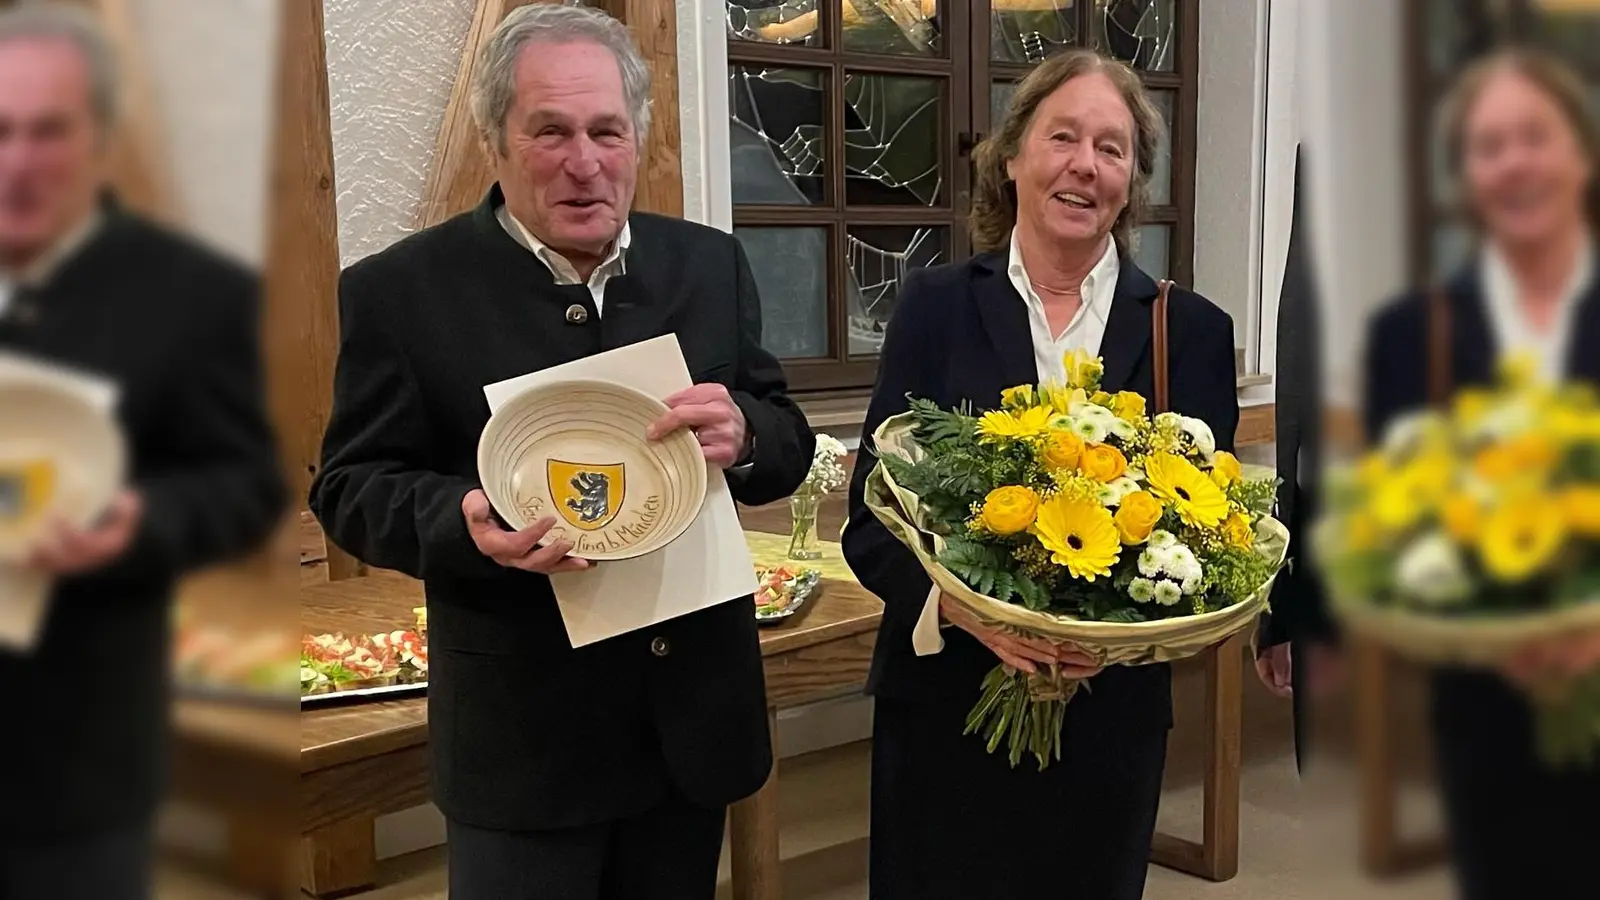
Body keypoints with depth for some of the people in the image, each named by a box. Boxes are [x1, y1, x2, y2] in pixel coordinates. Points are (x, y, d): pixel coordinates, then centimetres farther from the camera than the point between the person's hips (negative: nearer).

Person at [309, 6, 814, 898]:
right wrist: (465, 523, -26)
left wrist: (742, 435, -18)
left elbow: (789, 443, 6)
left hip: (693, 710, 4)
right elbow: (352, 488, -5)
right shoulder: (400, 290, -7)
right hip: (522, 733, -3)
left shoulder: (710, 264, 4)